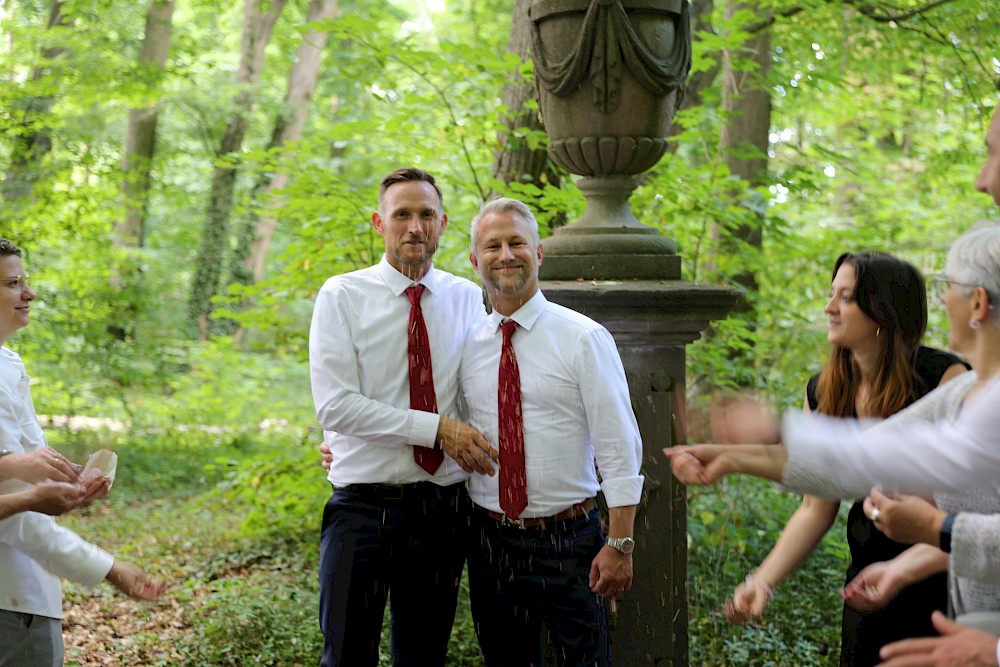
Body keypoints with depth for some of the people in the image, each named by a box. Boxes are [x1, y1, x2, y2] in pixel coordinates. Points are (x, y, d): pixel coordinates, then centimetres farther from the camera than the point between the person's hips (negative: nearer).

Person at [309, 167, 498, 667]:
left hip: (443, 508, 3)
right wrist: (437, 429, -17)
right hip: (363, 506, -3)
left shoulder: (469, 299, 6)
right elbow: (333, 406, -13)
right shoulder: (342, 296, -4)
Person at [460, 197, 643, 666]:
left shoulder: (584, 339, -7)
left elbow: (619, 448, -9)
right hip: (490, 539, 4)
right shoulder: (466, 345, 4)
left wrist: (619, 544, -13)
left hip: (569, 540, -3)